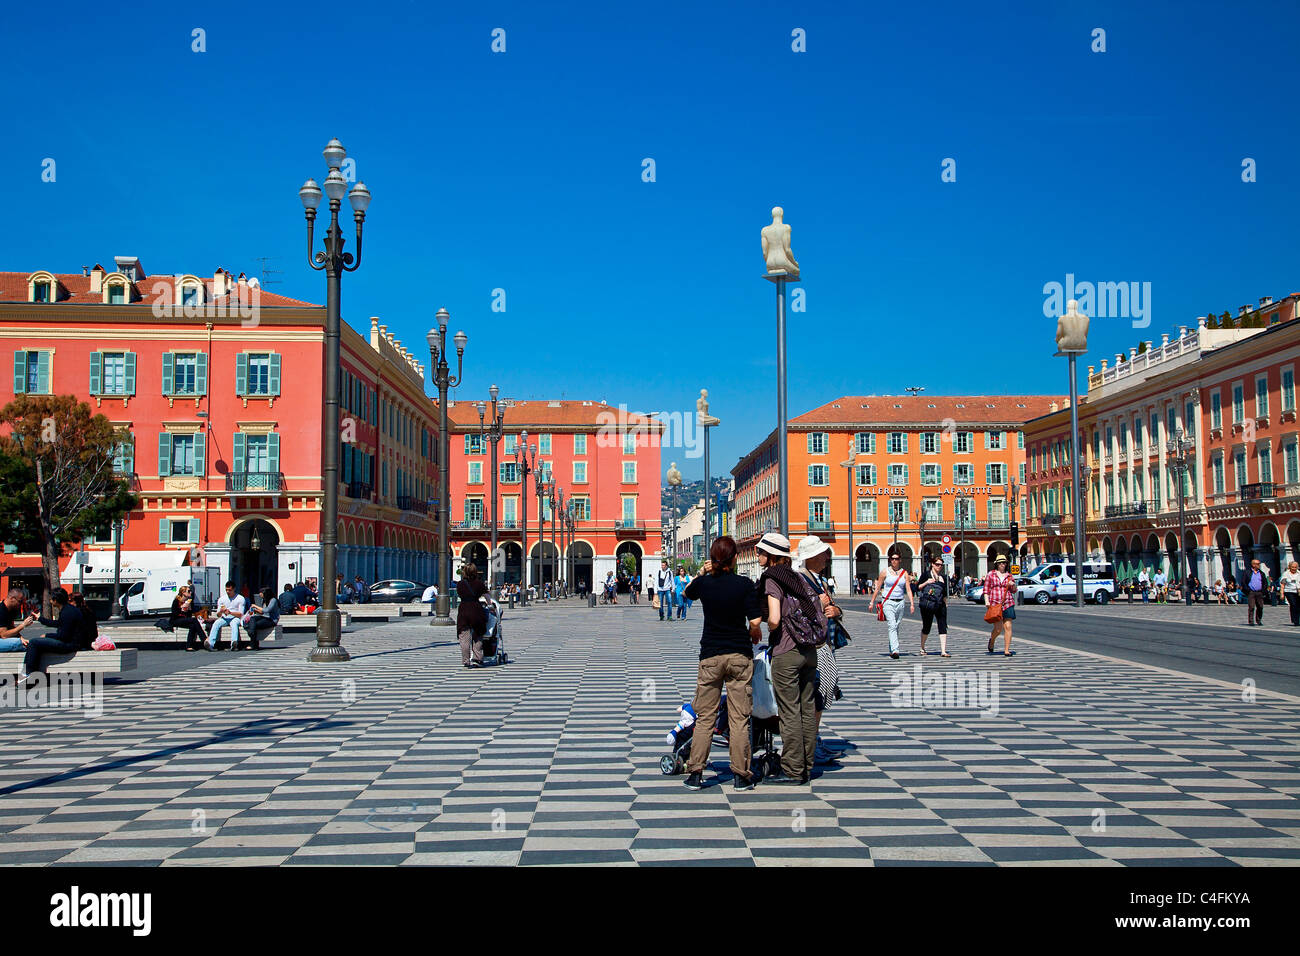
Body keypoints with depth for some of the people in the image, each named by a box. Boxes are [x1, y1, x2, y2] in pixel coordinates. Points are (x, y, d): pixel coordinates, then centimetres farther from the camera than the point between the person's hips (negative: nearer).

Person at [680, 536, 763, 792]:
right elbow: (755, 622, -11)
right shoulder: (744, 584, -9)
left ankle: (695, 773, 7)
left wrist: (701, 572, 13)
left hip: (710, 655, 2)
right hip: (740, 655, -1)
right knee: (739, 718, 4)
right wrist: (754, 636, 9)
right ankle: (741, 775, 7)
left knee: (704, 717, 8)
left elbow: (686, 593, 22)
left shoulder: (703, 583, -2)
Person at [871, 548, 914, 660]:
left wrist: (912, 603, -8)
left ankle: (891, 650, 23)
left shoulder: (904, 573, 7)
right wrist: (872, 602, 5)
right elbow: (877, 588, 6)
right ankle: (895, 650, -27)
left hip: (900, 602, 3)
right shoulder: (885, 572, 1)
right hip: (888, 602, -3)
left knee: (896, 627, 9)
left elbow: (908, 589, 3)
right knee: (892, 625, -18)